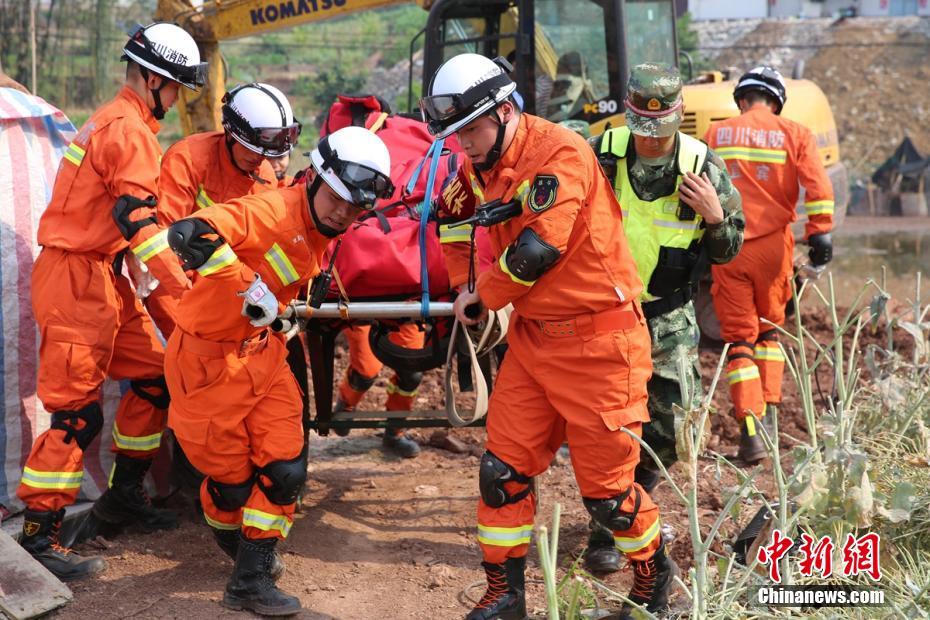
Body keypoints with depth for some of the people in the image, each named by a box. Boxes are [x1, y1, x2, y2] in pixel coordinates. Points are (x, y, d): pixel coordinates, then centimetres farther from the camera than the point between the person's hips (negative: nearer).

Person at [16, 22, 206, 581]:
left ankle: (124, 494, 26)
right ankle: (39, 536, -7)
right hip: (76, 279, -10)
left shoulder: (115, 122, 18)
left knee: (154, 376, 14)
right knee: (77, 410, -11)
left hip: (104, 276, 10)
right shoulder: (130, 130, -15)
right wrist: (185, 286, -34)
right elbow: (138, 219, -27)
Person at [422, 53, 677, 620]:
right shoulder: (481, 165, 5)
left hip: (597, 339, -7)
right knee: (503, 470, 5)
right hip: (532, 337, 7)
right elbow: (451, 217, 25)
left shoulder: (560, 153, -20)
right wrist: (464, 285, 13)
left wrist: (483, 295, -8)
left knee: (605, 487, 2)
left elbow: (536, 250, -25)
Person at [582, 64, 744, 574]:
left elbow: (729, 251, 3)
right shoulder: (599, 155, -7)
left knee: (665, 427, 5)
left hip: (669, 317, 1)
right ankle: (605, 533, 6)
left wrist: (714, 217, -17)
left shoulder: (703, 167, -5)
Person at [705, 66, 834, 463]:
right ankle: (768, 412, 19)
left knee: (739, 337, 4)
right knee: (769, 327, 22)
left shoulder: (716, 134, 5)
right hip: (772, 244, 1)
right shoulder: (794, 134, 2)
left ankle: (750, 429, -9)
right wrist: (819, 232, -9)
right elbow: (817, 185, -11)